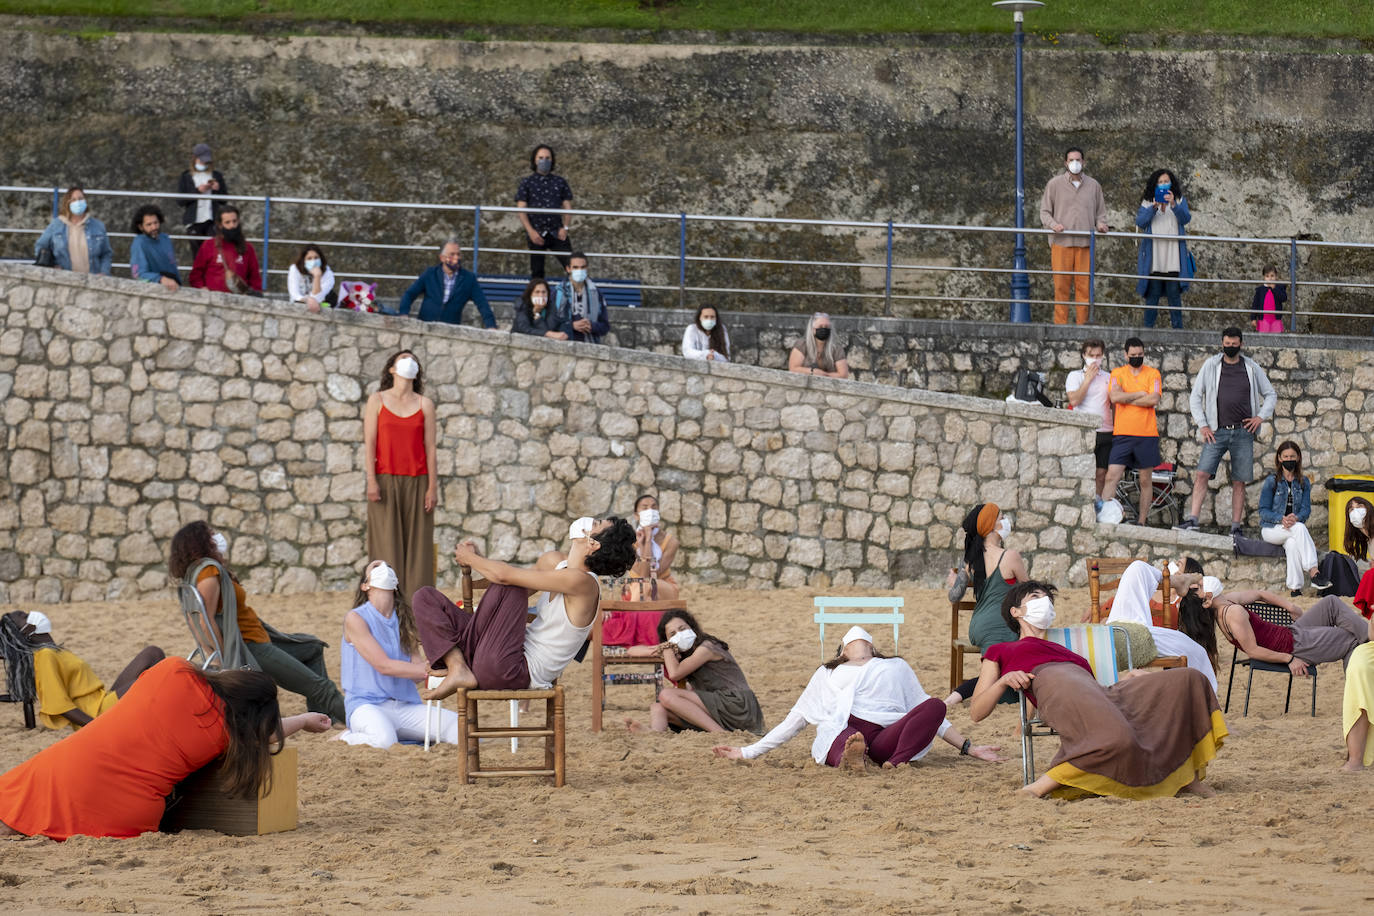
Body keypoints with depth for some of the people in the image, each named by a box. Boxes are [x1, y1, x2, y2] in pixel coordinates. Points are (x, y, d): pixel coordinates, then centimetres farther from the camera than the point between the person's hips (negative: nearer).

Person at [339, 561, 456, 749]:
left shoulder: (404, 620, 18)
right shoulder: (355, 619, -2)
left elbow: (417, 671, 6)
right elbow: (383, 665, -12)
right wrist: (431, 670, -20)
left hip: (406, 708, 6)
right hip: (367, 705, -6)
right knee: (384, 740, -40)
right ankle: (348, 737, -4)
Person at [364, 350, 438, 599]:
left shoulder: (425, 404, 9)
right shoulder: (377, 400, 6)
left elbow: (430, 447, 6)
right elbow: (369, 442, 2)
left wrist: (433, 486, -1)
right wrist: (371, 481, -8)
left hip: (416, 482, 1)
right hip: (386, 480, -1)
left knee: (417, 543, -1)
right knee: (387, 543, -4)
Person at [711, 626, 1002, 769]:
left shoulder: (896, 668, 39)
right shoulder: (828, 674, 38)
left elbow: (930, 713, 32)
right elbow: (795, 719, 35)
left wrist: (968, 747, 19)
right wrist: (747, 752, 26)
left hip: (887, 734, 1)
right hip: (841, 730, -1)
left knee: (935, 705, -31)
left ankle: (897, 763, -51)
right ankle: (850, 758, -74)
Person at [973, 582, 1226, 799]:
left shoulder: (1069, 654, 44)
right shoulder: (1000, 651, 29)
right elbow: (976, 712, 16)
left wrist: (1126, 679, 13)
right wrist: (1004, 680, -3)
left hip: (1100, 692, 7)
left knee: (1190, 680, -10)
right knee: (1117, 739, -42)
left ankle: (1191, 776, -11)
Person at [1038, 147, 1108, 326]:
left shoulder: (1093, 185, 14)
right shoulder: (1055, 184, 8)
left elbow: (1101, 212, 21)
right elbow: (1045, 211, 9)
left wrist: (1101, 224, 0)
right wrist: (1053, 224, -11)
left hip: (1085, 243, 2)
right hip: (1061, 243, -2)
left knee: (1084, 285, -2)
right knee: (1061, 285, -5)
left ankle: (1083, 323, 2)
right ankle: (1060, 323, -2)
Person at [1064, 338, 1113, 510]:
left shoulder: (1108, 378, 15)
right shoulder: (1075, 376, 6)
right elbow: (1074, 400, -9)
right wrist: (1088, 379, -6)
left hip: (1105, 431, 3)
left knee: (1101, 473, 3)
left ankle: (1098, 506, 9)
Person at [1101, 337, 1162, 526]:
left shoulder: (1152, 374, 4)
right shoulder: (1117, 373, 7)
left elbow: (1154, 400, -10)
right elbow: (1114, 396, -10)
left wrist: (1127, 399, -8)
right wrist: (1141, 394, -7)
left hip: (1147, 434, 0)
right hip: (1122, 433, 0)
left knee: (1145, 480, 5)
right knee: (1112, 476, -10)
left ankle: (1142, 522, 12)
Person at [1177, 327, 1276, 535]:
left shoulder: (1252, 368, 8)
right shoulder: (1211, 366, 5)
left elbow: (1271, 395, 17)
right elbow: (1195, 397, 9)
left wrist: (1261, 417, 1)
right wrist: (1202, 425, -1)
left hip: (1243, 432, 1)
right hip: (1217, 432, -1)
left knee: (1239, 482, 2)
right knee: (1202, 474, -13)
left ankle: (1236, 526, 5)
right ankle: (1192, 520, -15)